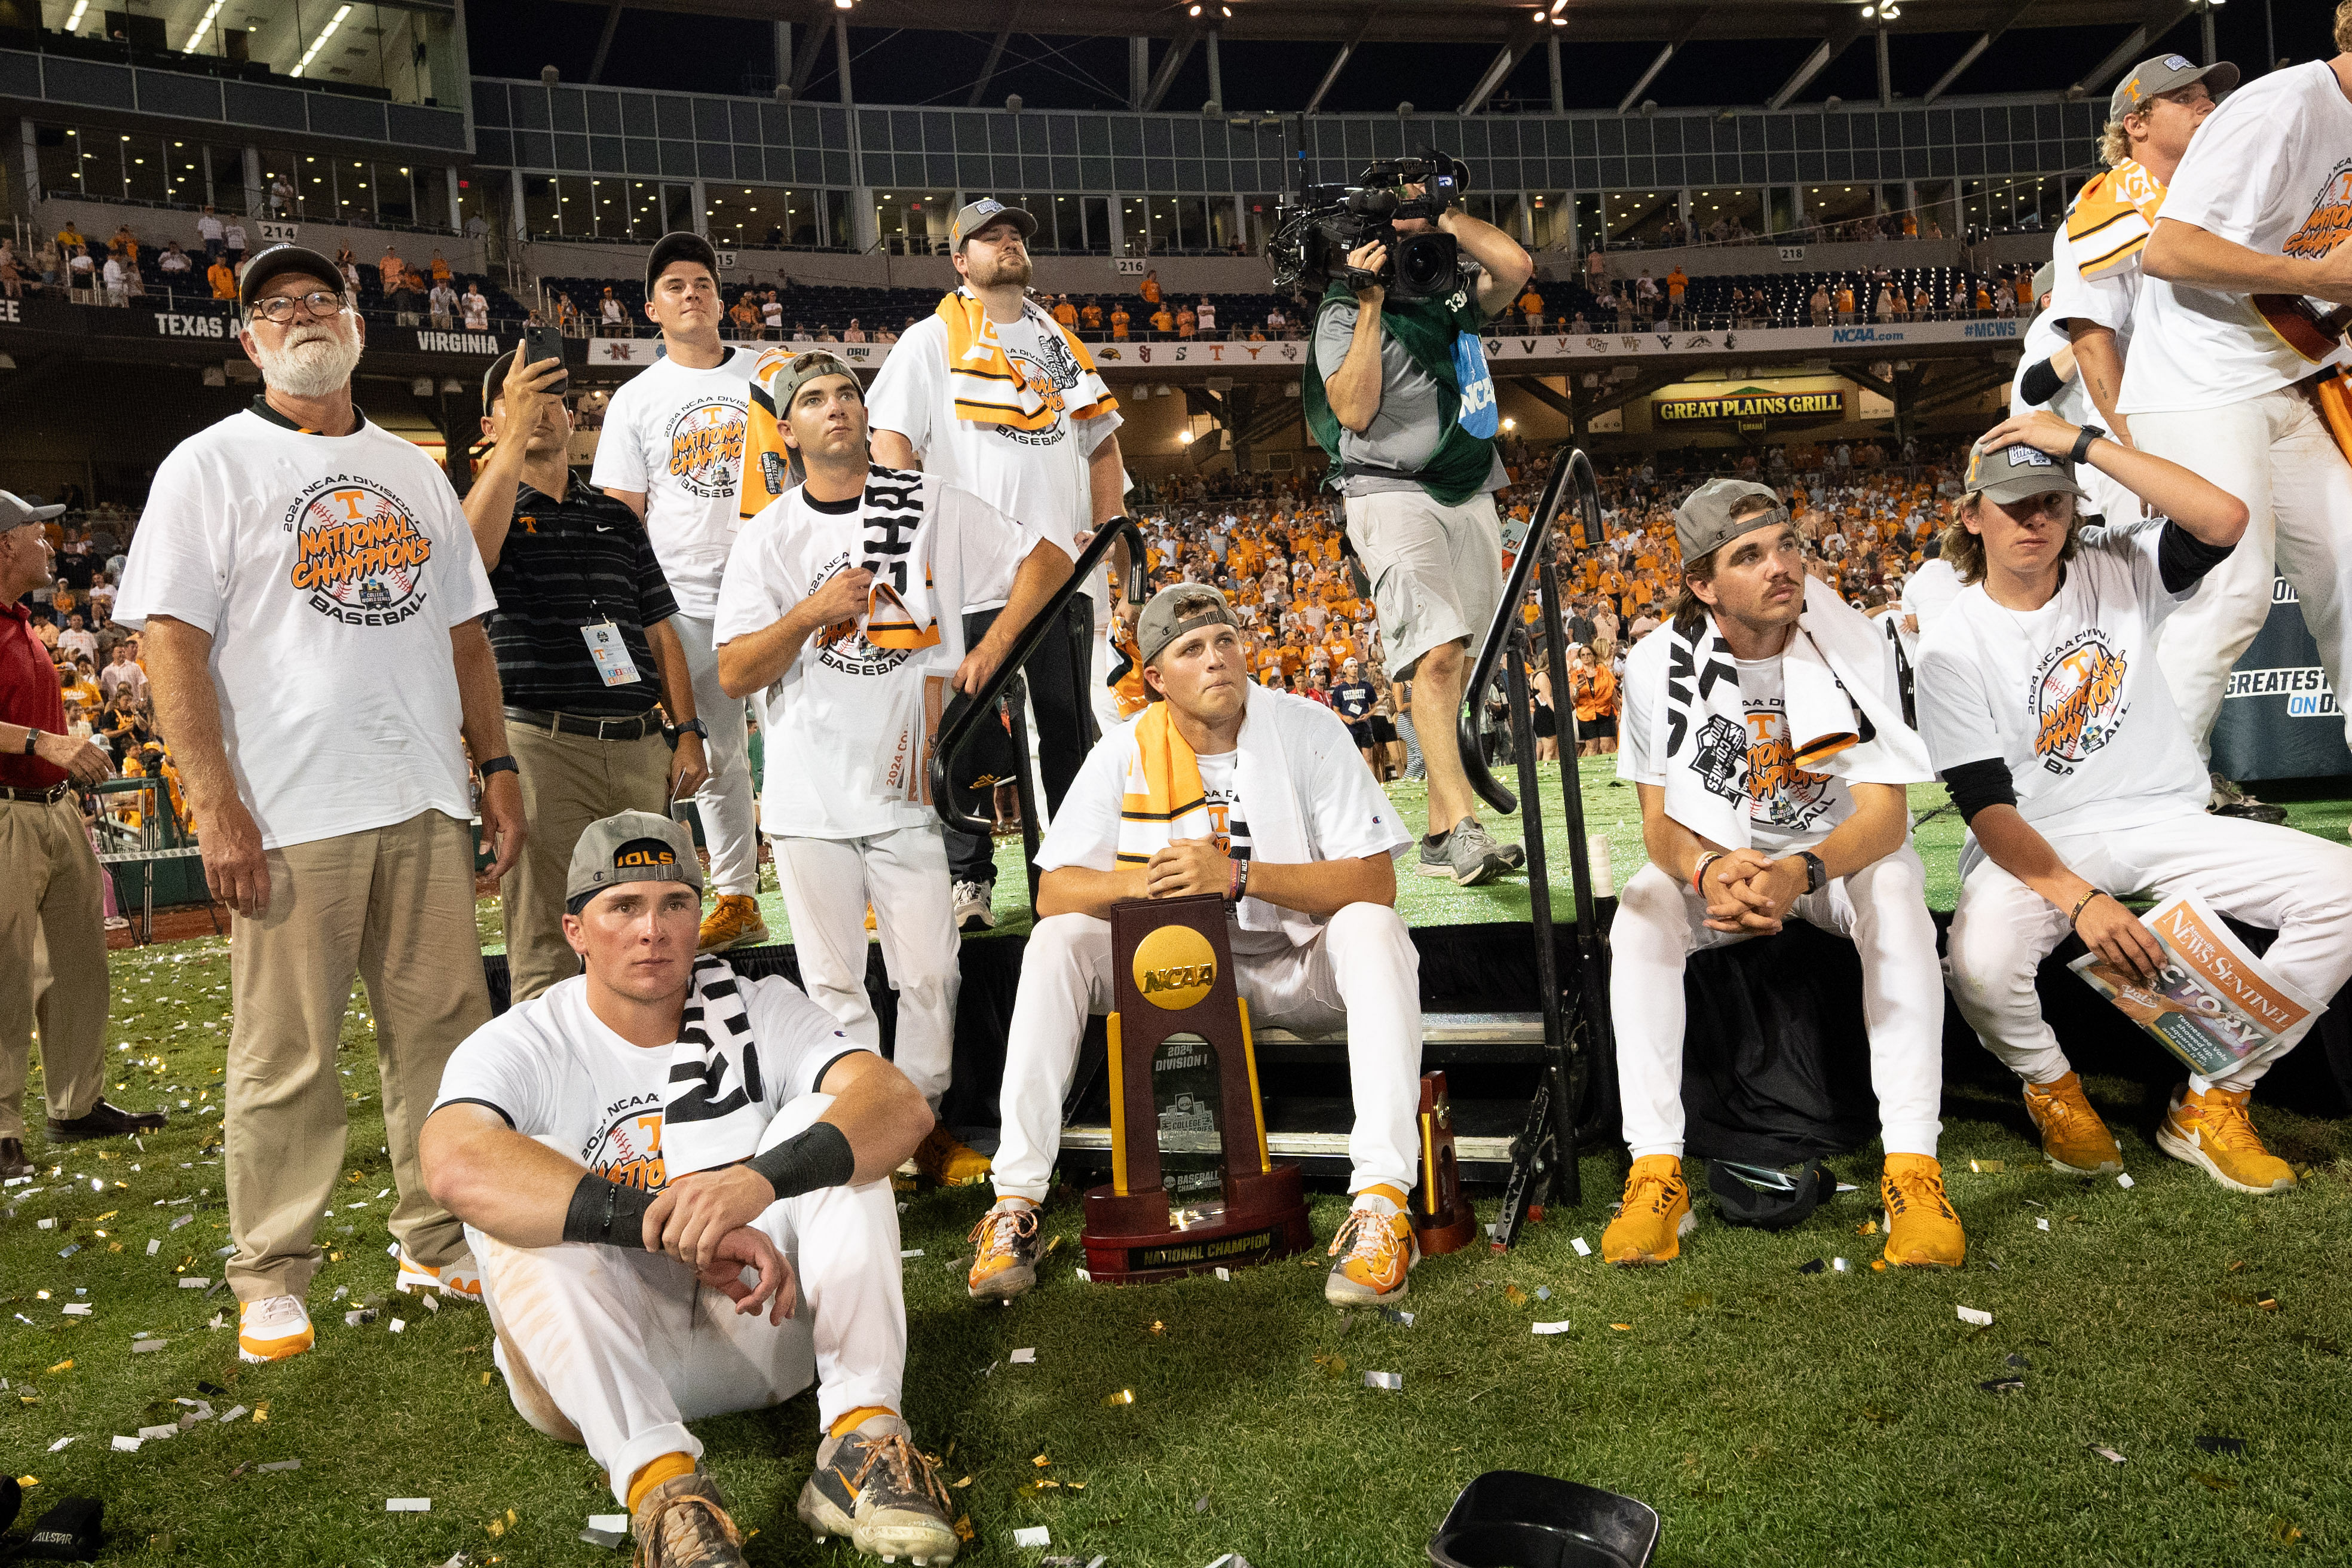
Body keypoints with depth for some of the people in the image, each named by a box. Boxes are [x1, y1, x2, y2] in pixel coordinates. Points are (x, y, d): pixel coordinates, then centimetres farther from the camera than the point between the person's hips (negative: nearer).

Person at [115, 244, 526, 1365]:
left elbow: (463, 632, 20)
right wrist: (217, 809, -14)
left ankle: (440, 1245, 20)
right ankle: (271, 1279, 13)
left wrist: (496, 767, 12)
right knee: (285, 1055, 0)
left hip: (425, 806, 5)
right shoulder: (211, 466, 1)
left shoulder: (414, 471, 18)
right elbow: (171, 643, -6)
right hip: (291, 813, -5)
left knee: (443, 1028, 8)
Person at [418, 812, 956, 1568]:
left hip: (759, 1324, 2)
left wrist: (761, 1180, -41)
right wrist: (674, 1225, -42)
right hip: (594, 1361, -1)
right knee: (522, 1193, -26)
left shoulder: (759, 1011, -1)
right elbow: (457, 1165, -32)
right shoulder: (517, 1046, -7)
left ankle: (862, 1437, -29)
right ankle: (658, 1479, -39)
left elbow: (902, 1105, -20)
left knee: (826, 1129, -17)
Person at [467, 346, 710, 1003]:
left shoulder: (616, 517, 19)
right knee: (544, 948, -5)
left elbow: (659, 630, 18)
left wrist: (687, 732, 9)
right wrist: (516, 436, -23)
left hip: (640, 746, 5)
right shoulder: (490, 508, 5)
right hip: (542, 745, -4)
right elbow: (469, 555, -21)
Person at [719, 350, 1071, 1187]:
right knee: (834, 982, 4)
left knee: (929, 973, 2)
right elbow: (733, 675, -2)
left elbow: (1047, 560, 5)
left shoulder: (931, 504, 4)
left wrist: (994, 643, -8)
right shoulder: (767, 536, 4)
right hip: (810, 799, 0)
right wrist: (813, 612, -15)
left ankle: (924, 1123, 16)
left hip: (908, 786, 0)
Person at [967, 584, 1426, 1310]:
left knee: (1371, 928, -32)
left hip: (1300, 971, -2)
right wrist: (1139, 881, -28)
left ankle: (1381, 1200, -36)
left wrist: (1237, 875, -29)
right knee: (1056, 942, -19)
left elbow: (1376, 882, -19)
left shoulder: (1309, 731, -12)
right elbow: (1053, 893, -7)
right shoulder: (1125, 752, -5)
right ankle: (1015, 1201, -19)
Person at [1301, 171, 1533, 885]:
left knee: (1460, 663, 5)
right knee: (1436, 654, -22)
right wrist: (1371, 304, -15)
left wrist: (1443, 215, -1)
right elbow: (1354, 411, -14)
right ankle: (1464, 827, -28)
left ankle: (1439, 837, 10)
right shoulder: (1345, 311, -2)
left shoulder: (1452, 299, 16)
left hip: (1471, 495, 7)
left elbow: (1514, 267, -1)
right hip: (1395, 494, -7)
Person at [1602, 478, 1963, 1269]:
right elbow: (1660, 821, -9)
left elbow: (1884, 814, -18)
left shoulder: (1858, 647, -14)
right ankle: (1656, 1174, -30)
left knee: (1896, 893, -34)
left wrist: (1803, 871, -40)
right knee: (1642, 906, -29)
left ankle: (1913, 1169, -35)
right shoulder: (1658, 664, -12)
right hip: (1714, 860, 1)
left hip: (1841, 854, -1)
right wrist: (1711, 871, -34)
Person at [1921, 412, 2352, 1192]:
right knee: (1981, 965, -35)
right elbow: (1986, 806, -15)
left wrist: (2086, 443, -19)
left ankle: (2211, 1102, -4)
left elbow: (2226, 519, -21)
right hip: (2034, 847, -3)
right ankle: (2054, 1088, 2)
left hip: (2163, 822, 4)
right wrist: (2078, 899, -29)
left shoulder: (2119, 570, 1)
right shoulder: (1952, 646, -8)